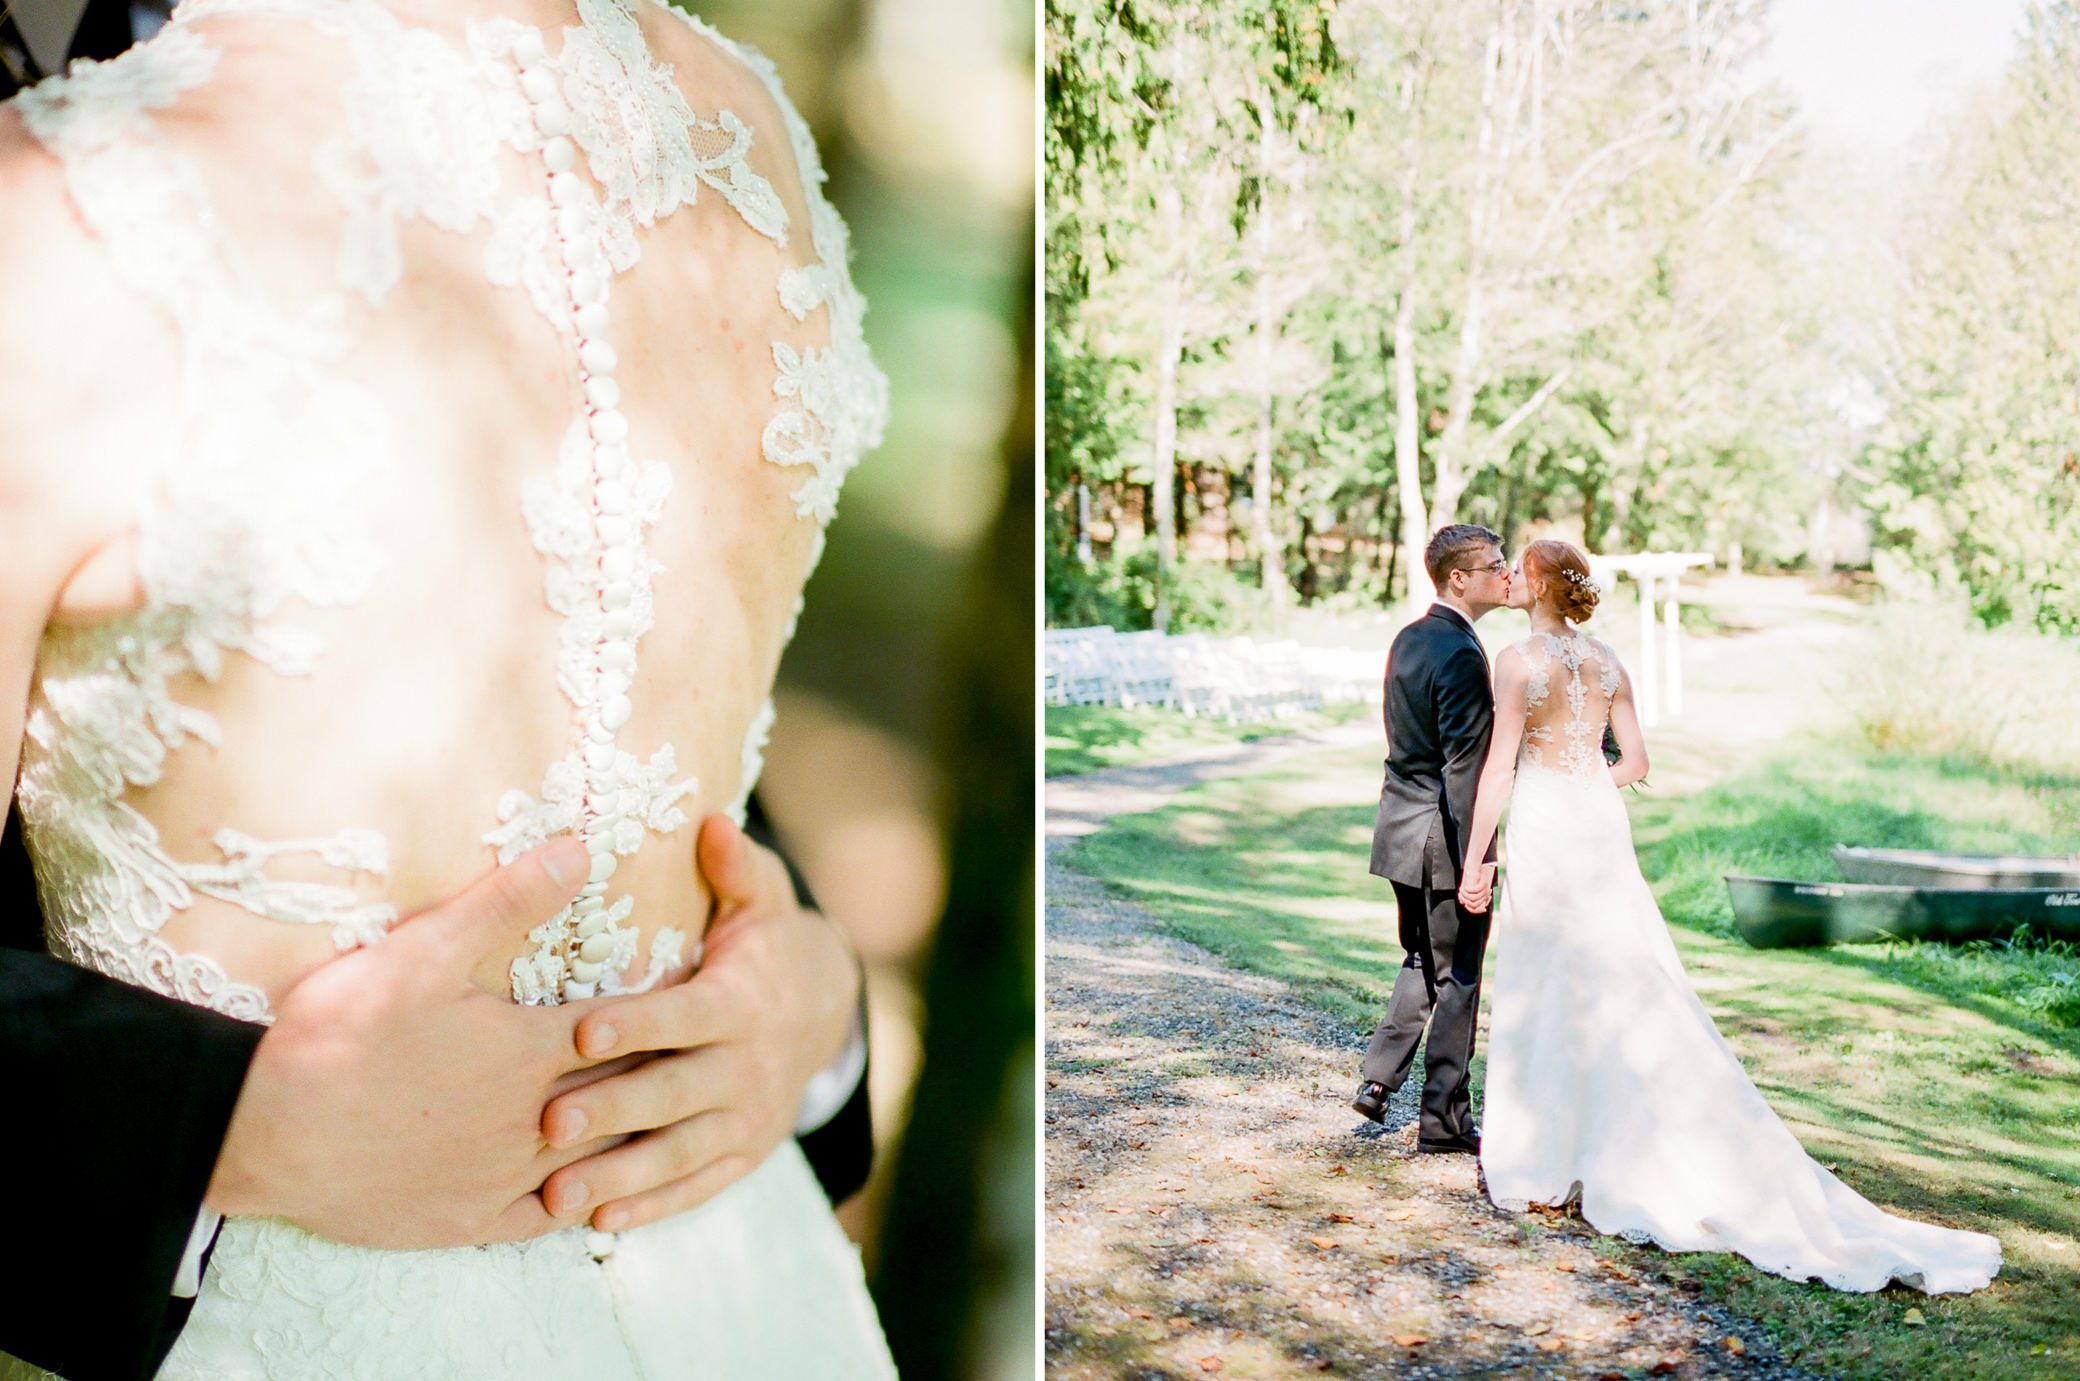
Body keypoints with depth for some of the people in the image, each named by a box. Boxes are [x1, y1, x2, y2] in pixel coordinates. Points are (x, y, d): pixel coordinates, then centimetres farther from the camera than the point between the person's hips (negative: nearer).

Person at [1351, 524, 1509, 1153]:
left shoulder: (1409, 638, 9)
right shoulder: (1461, 654, -20)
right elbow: (1464, 768, -23)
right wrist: (1473, 863, -22)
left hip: (1402, 826, 9)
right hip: (1442, 839, -9)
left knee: (1424, 960, 23)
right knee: (1456, 976, 4)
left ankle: (1378, 1078, 20)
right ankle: (1445, 1119, 13)